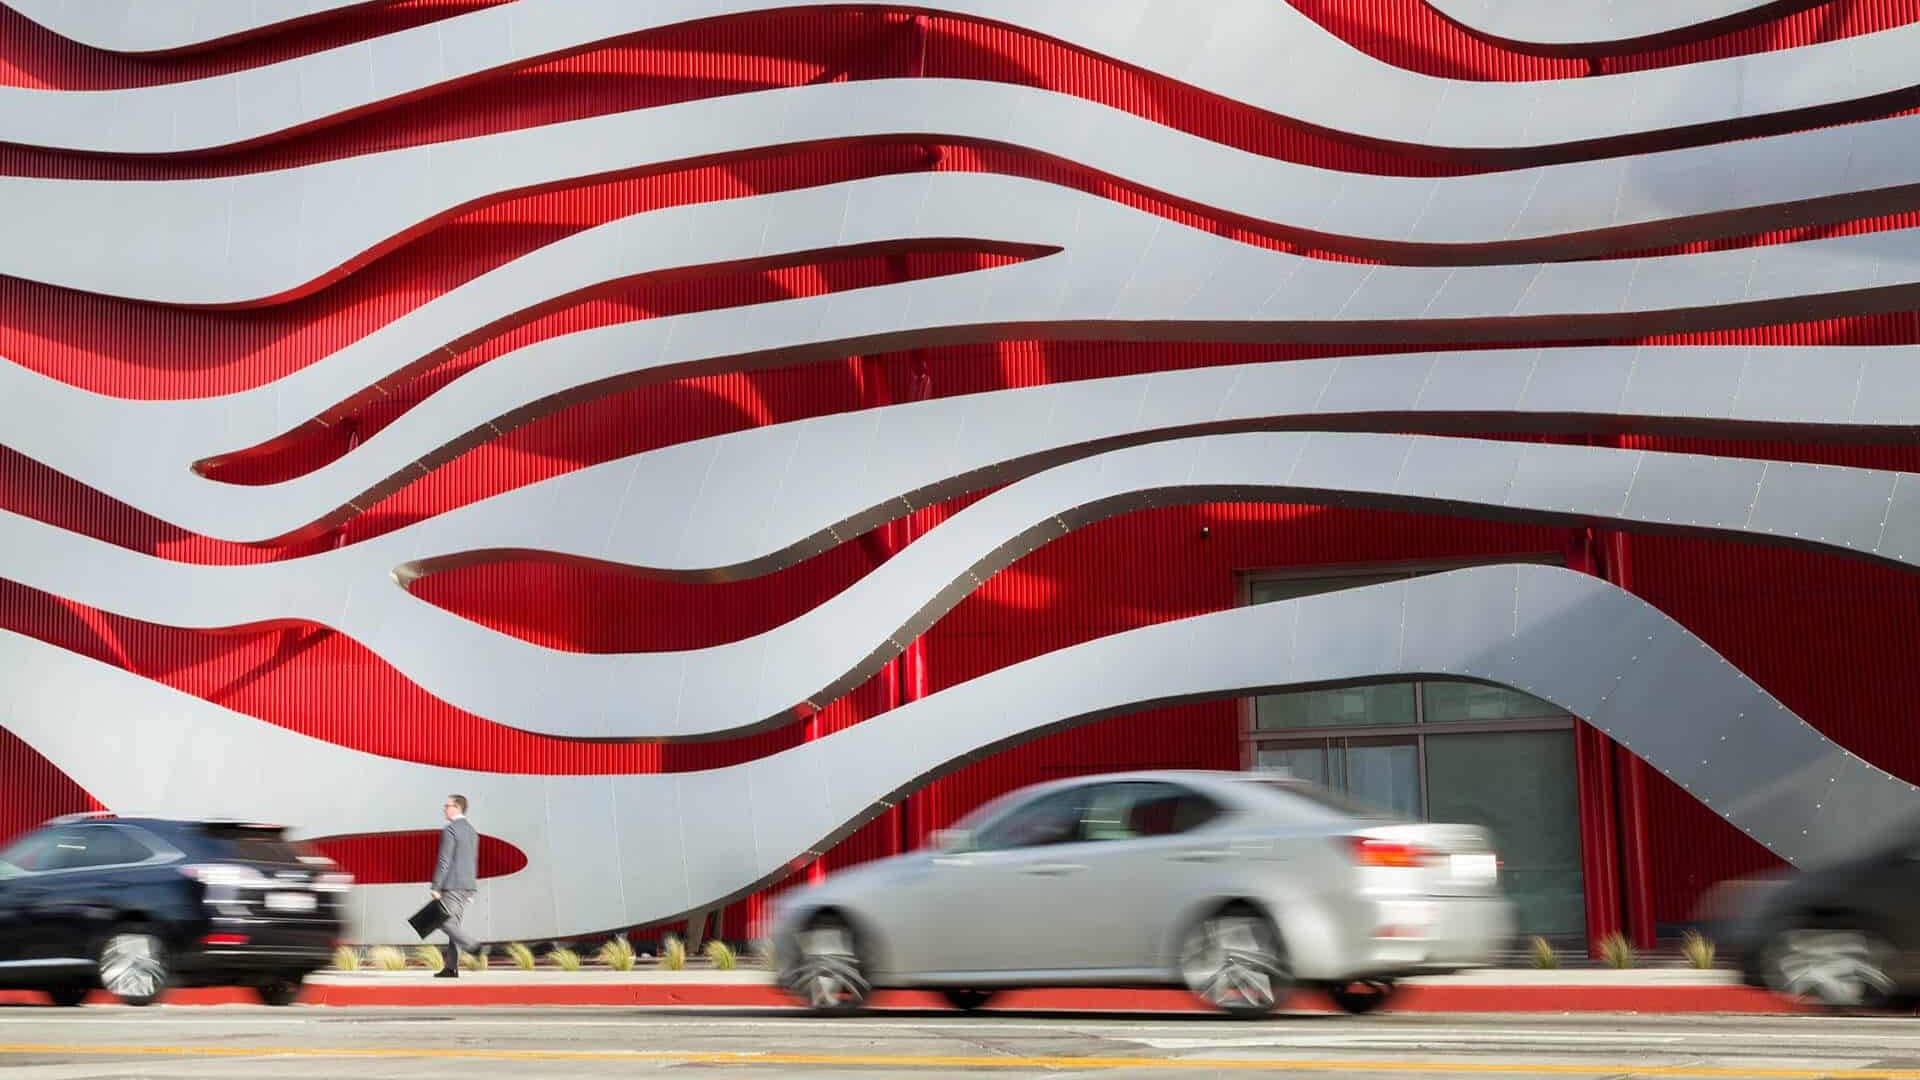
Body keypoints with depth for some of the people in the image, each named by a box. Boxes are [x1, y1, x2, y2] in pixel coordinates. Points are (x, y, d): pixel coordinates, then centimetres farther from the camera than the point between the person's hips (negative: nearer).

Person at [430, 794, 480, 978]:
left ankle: (472, 946, -17)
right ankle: (451, 967, 5)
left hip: (453, 885, -8)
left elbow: (444, 861, -16)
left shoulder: (450, 830, -11)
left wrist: (436, 887, -14)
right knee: (454, 923, 8)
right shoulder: (471, 830, 16)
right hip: (469, 885, 8)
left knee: (444, 921, -3)